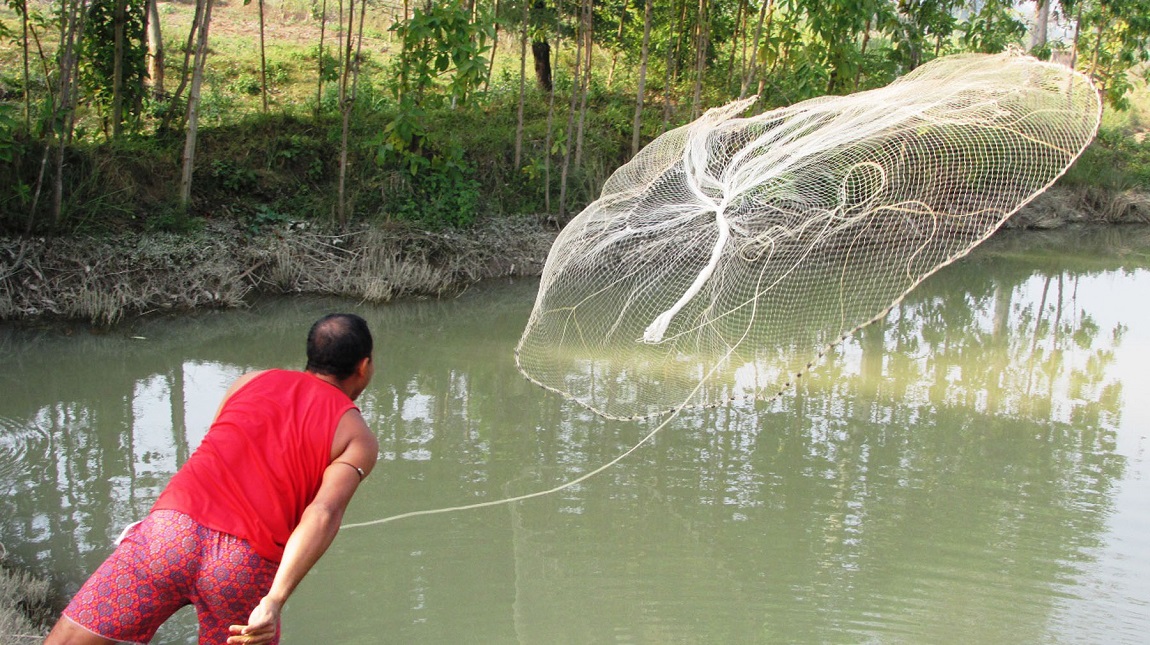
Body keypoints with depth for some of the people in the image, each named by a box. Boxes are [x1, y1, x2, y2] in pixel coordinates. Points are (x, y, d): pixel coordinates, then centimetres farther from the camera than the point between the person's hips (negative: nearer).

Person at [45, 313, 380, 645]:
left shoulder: (250, 382, 20)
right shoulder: (358, 438, 10)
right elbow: (323, 514, -7)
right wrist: (275, 600, -17)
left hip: (174, 530, 1)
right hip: (246, 567, -1)